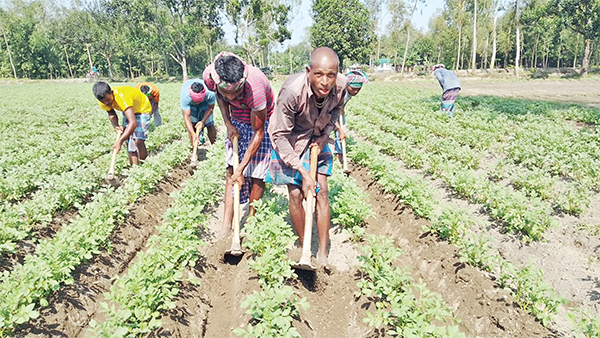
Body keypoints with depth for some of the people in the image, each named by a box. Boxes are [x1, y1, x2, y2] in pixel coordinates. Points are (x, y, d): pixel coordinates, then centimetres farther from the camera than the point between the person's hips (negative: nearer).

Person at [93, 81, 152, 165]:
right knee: (129, 140, -2)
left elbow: (133, 122, -48)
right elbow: (111, 114, 2)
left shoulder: (121, 96, -40)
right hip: (128, 110, 7)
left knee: (138, 140, -22)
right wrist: (115, 126, -21)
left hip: (142, 109, -7)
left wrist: (119, 142, -50)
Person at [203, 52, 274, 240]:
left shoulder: (255, 88, -40)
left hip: (262, 120, -4)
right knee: (231, 169, 0)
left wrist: (241, 169, -26)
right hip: (236, 120, 5)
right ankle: (226, 224, 3)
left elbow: (258, 132, -29)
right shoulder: (209, 76, -26)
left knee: (256, 173, -6)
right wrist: (228, 124, -11)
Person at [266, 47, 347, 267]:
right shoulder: (292, 91, -37)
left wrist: (325, 135, -11)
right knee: (296, 194, -5)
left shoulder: (341, 86, -24)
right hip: (290, 141, -3)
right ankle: (303, 247, 17)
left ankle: (322, 253, 11)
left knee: (322, 192, 0)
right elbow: (280, 135, -27)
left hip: (317, 139, 4)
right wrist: (303, 172, -26)